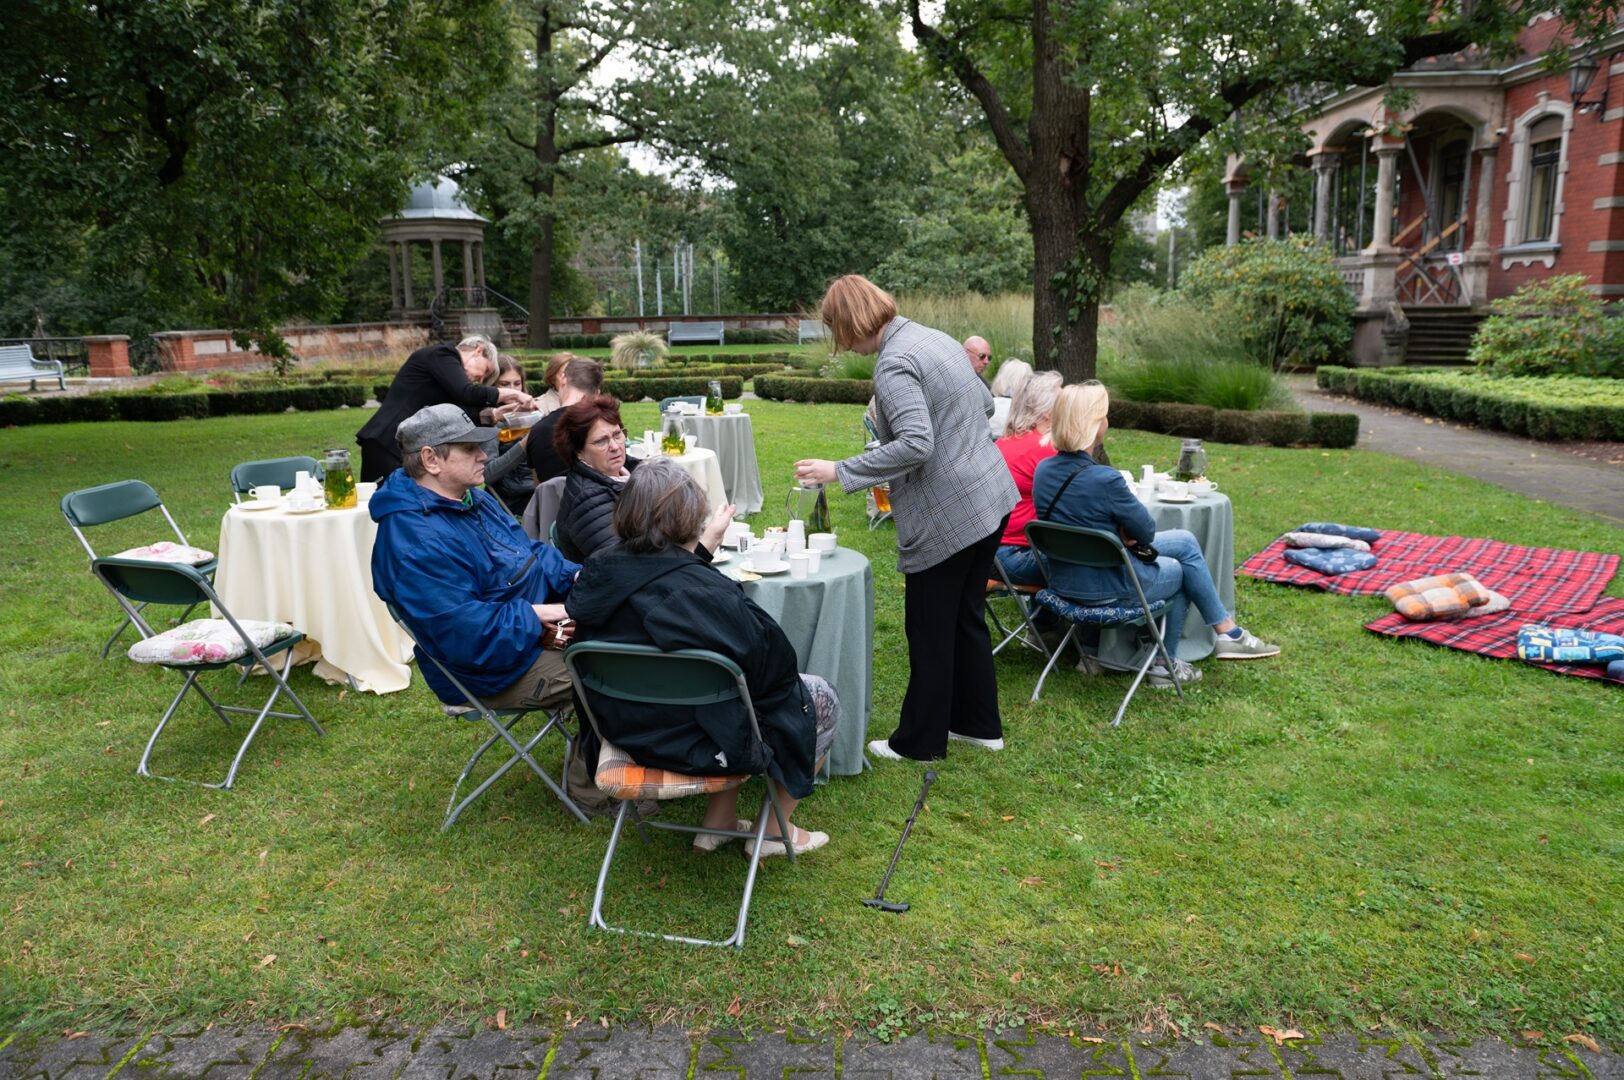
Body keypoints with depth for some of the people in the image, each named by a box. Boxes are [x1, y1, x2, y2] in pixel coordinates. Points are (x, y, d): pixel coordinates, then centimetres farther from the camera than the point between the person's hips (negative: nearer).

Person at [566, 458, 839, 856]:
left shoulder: (594, 574, -11)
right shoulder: (707, 594, -31)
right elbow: (776, 662, -21)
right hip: (698, 744, -7)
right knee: (822, 698, 15)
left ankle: (718, 822, 32)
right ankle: (774, 832, 28)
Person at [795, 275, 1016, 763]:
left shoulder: (893, 364, -19)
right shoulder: (935, 338, 9)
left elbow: (916, 444, -28)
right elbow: (985, 403, 18)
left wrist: (840, 472, -24)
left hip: (948, 515, -9)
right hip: (990, 498, 9)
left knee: (929, 632, 6)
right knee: (967, 618, 21)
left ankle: (920, 741, 20)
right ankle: (979, 724, 33)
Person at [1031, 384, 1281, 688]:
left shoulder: (1043, 470, -5)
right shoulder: (1104, 480, -29)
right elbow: (1146, 531, -13)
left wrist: (1122, 533, -1)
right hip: (1105, 589, -7)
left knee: (1185, 540, 19)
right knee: (1181, 571, 22)